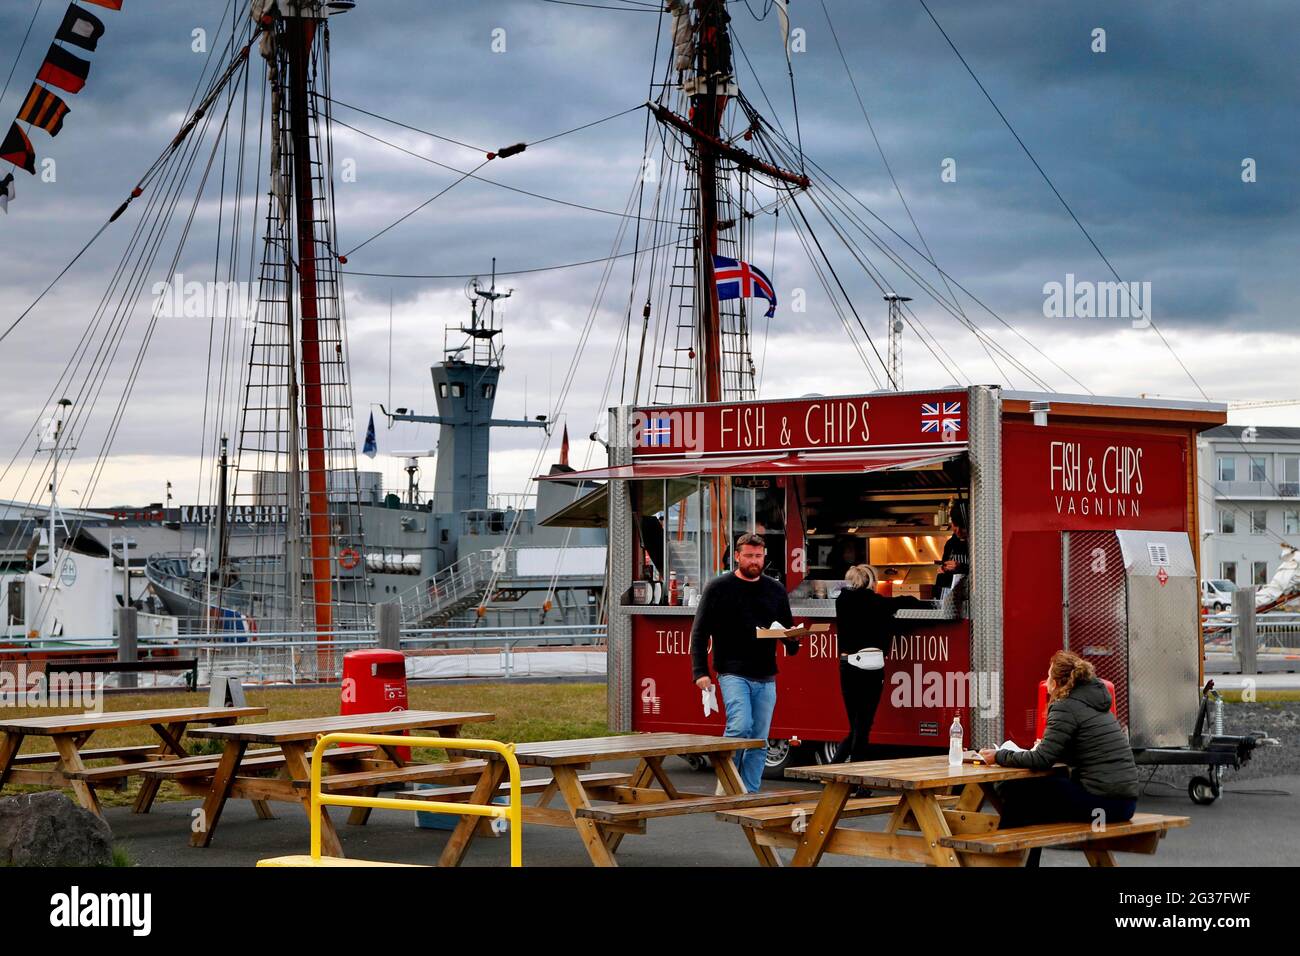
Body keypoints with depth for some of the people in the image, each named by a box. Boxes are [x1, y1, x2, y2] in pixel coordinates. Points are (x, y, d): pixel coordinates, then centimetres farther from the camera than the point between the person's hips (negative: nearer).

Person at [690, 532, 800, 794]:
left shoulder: (776, 590, 13)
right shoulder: (719, 588, 1)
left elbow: (788, 627, 20)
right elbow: (700, 632, -1)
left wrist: (792, 639, -6)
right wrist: (700, 671, -10)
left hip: (766, 678, 4)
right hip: (733, 673, -4)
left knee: (759, 741, 4)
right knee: (740, 726, -22)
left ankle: (750, 794, 11)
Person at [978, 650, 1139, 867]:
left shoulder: (1066, 707, -10)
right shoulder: (1094, 702, 17)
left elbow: (1042, 760, -14)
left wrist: (999, 757, -3)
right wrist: (1045, 747, 18)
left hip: (1100, 803, -9)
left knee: (1013, 791, 3)